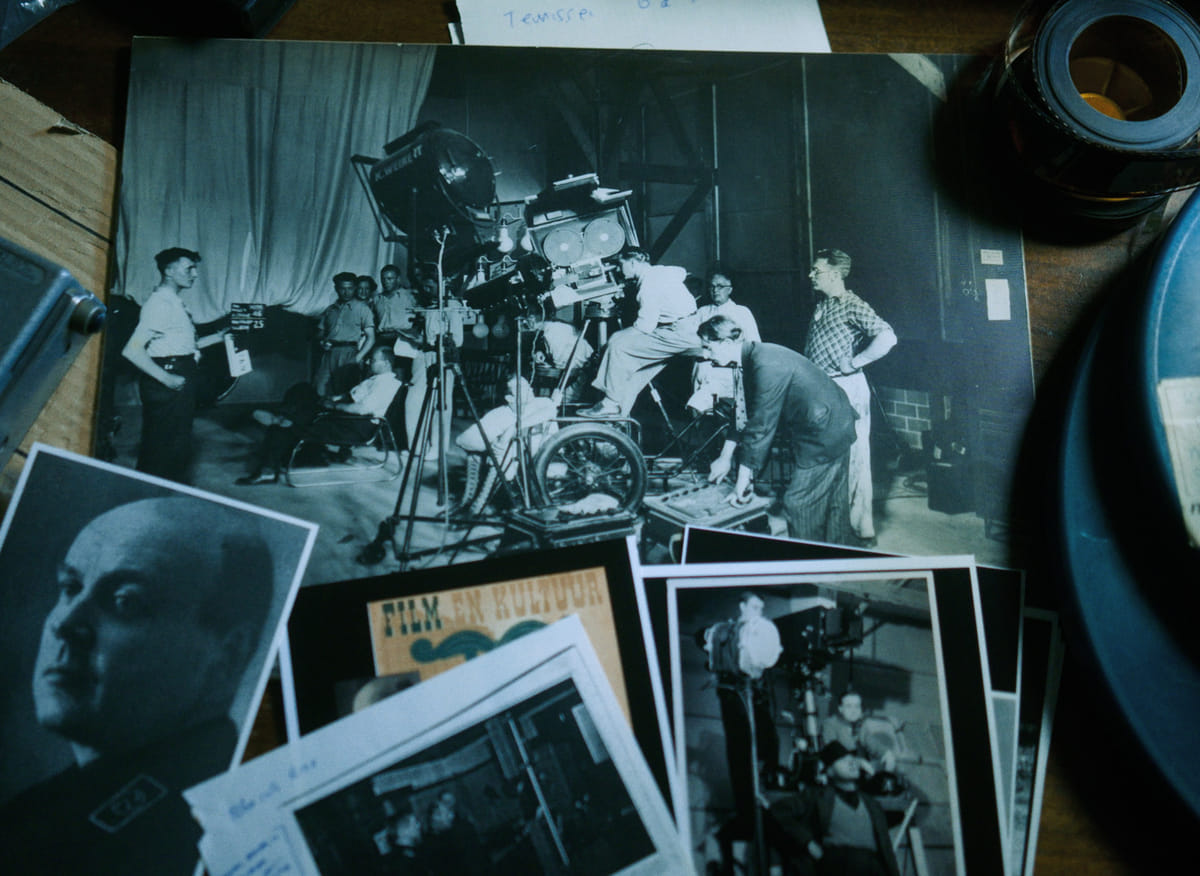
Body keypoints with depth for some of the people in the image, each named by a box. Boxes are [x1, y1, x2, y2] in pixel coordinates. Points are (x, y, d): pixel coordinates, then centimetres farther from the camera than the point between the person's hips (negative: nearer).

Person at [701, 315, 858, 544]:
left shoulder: (767, 365, -27)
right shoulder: (752, 359, 4)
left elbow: (761, 426, -26)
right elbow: (743, 413, 14)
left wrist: (743, 480, -21)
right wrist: (725, 456, 15)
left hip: (823, 432, -10)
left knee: (798, 504, -6)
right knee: (833, 504, 19)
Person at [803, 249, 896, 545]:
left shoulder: (853, 306, -12)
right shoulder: (821, 306, 13)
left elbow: (887, 337, -24)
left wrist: (855, 362, -17)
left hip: (846, 388, -9)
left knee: (853, 457, -3)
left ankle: (862, 530, 5)